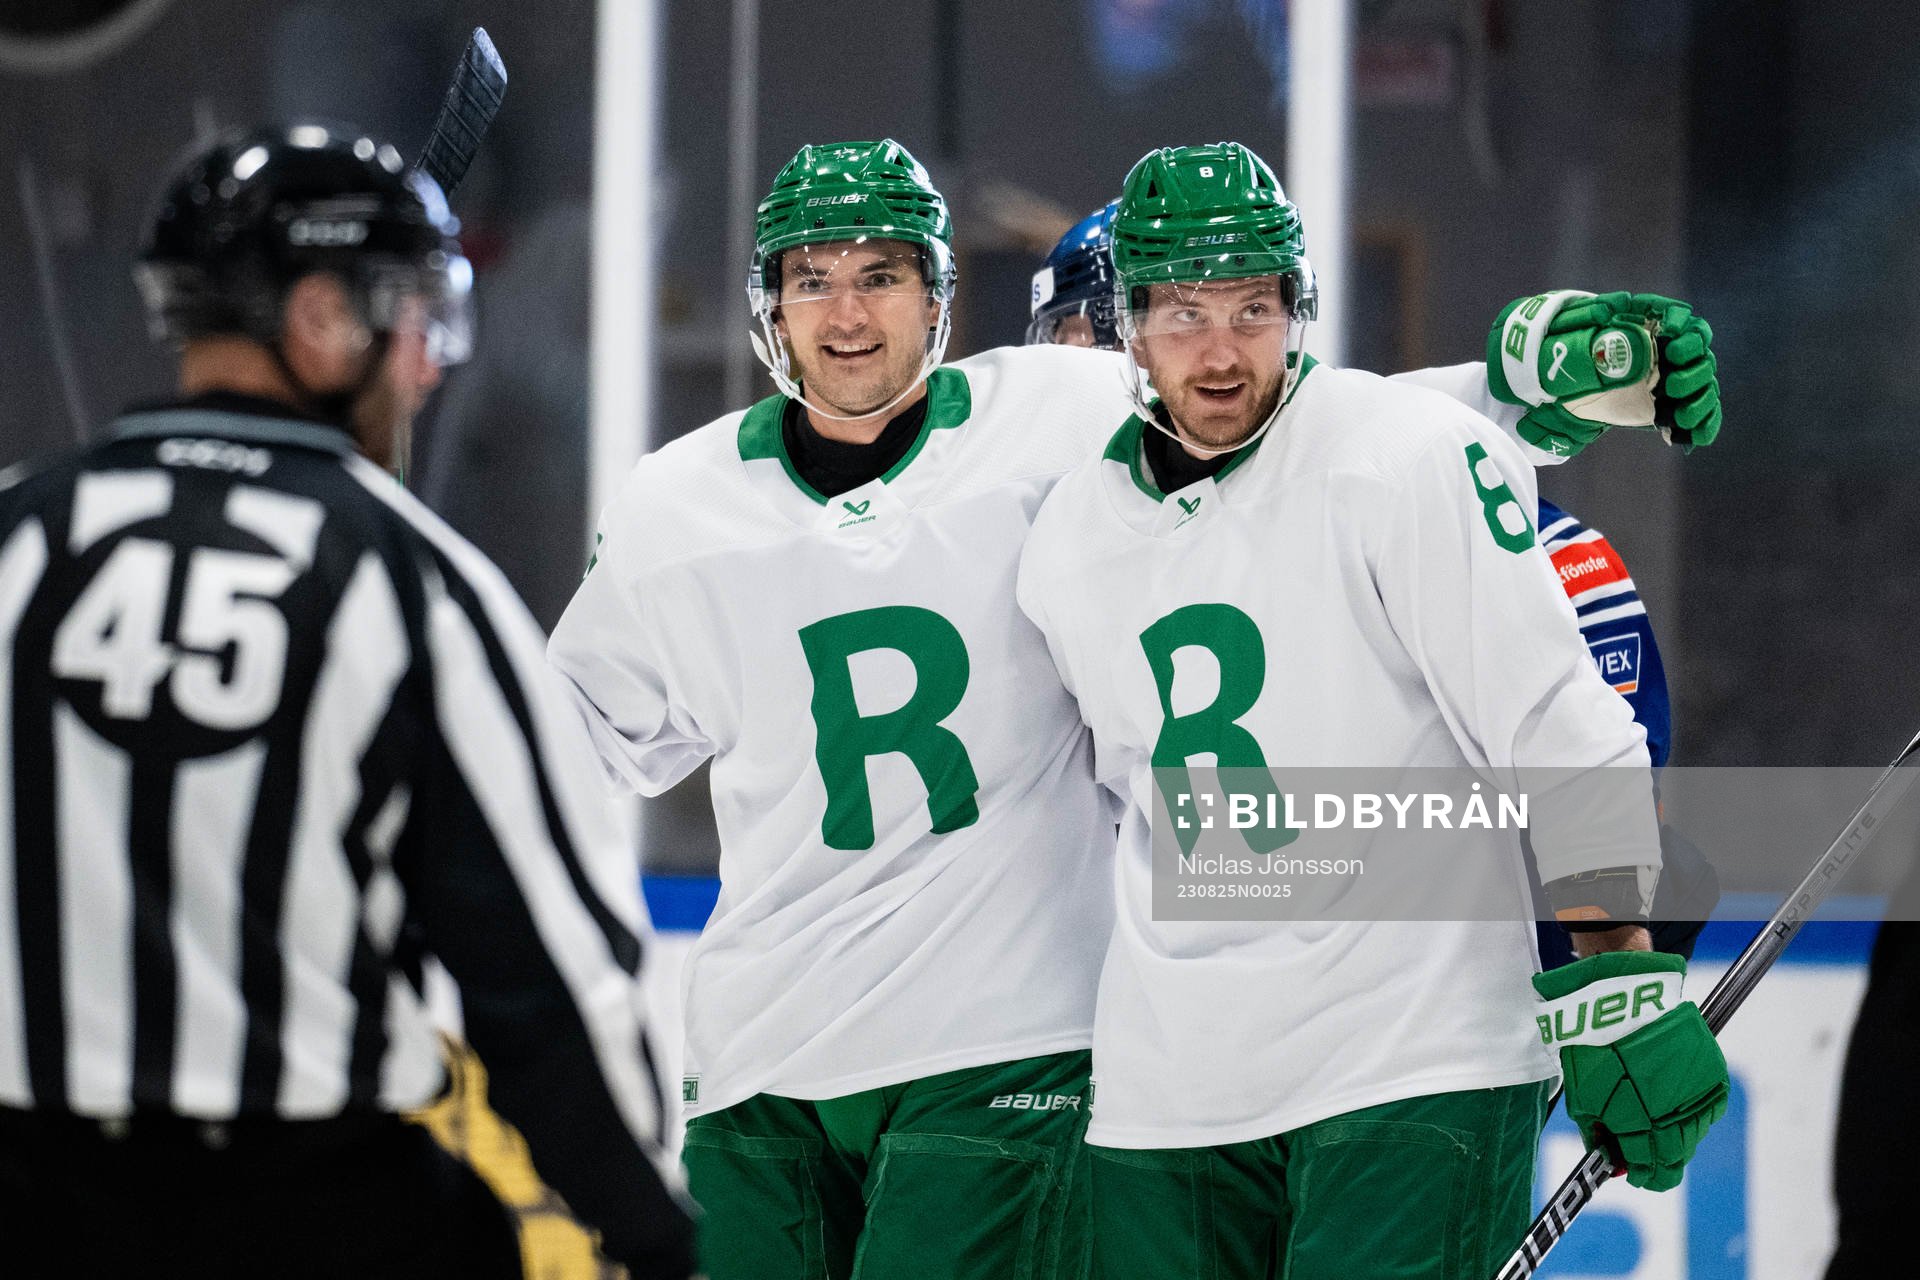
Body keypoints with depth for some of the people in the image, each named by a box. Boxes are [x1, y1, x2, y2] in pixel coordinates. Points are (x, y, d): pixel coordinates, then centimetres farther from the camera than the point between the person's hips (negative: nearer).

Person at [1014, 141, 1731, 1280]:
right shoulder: (1070, 542, 10)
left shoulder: (1407, 458, -9)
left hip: (1412, 1064, -6)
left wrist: (1615, 987, -16)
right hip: (1168, 1091, 6)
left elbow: (1561, 732, -12)